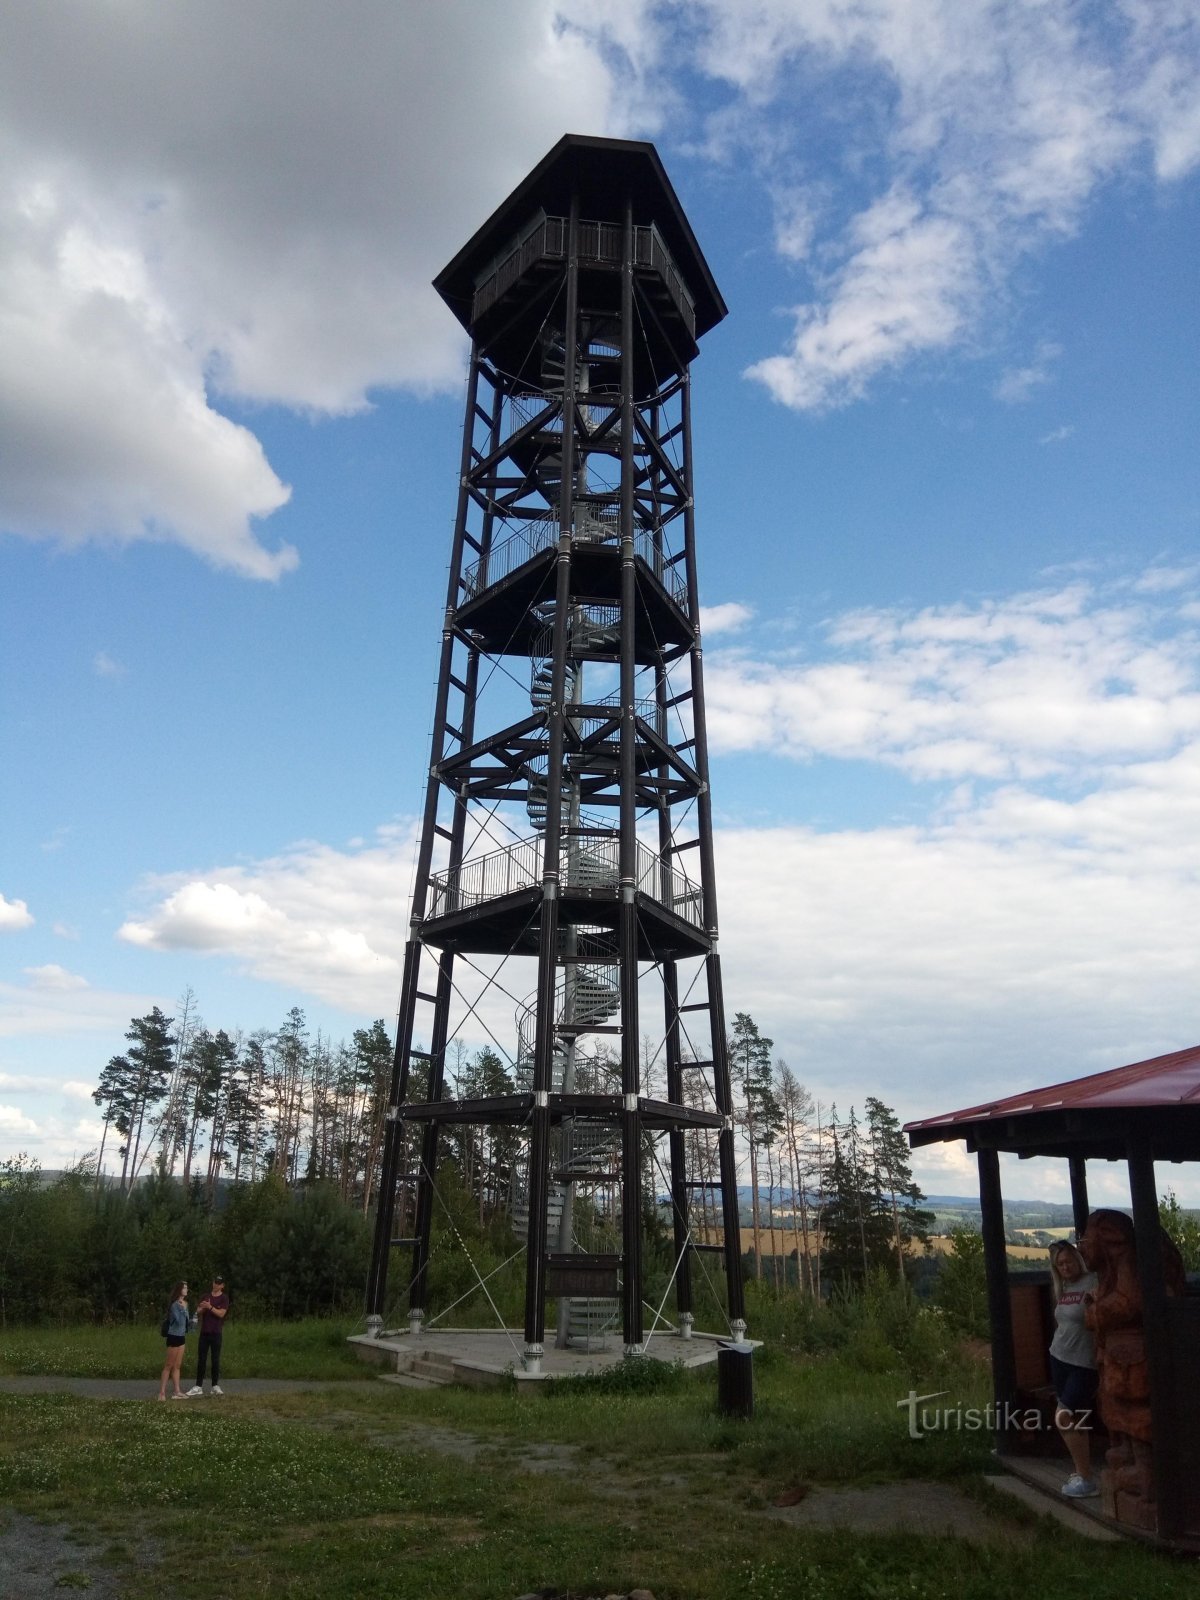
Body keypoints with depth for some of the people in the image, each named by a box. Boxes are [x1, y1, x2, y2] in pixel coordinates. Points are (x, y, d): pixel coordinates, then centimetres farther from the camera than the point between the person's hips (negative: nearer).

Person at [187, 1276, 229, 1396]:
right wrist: (202, 1308, -14)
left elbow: (221, 1313, -13)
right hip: (204, 1331, 3)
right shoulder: (206, 1296, 11)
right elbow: (198, 1311, 8)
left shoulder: (224, 1298, -2)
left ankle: (215, 1386, 7)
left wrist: (210, 1307, -23)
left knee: (216, 1359, 1)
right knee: (201, 1359, 3)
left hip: (216, 1333, -3)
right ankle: (198, 1386, 7)